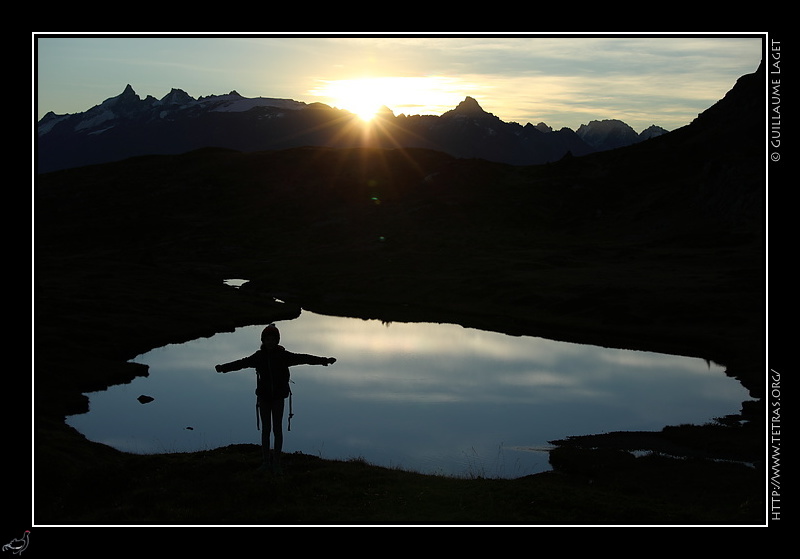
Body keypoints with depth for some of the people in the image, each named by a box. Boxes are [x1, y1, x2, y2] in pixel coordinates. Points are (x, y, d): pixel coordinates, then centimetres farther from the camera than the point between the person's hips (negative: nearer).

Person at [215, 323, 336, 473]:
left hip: (278, 397, -1)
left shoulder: (283, 355, -4)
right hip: (264, 397, 1)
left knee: (277, 429, 1)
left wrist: (324, 360, -12)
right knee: (266, 429, 6)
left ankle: (276, 463, 8)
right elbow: (241, 363, -3)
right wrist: (223, 368, -13)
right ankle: (266, 462, 13)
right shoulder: (259, 356, 0)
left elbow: (303, 358, -7)